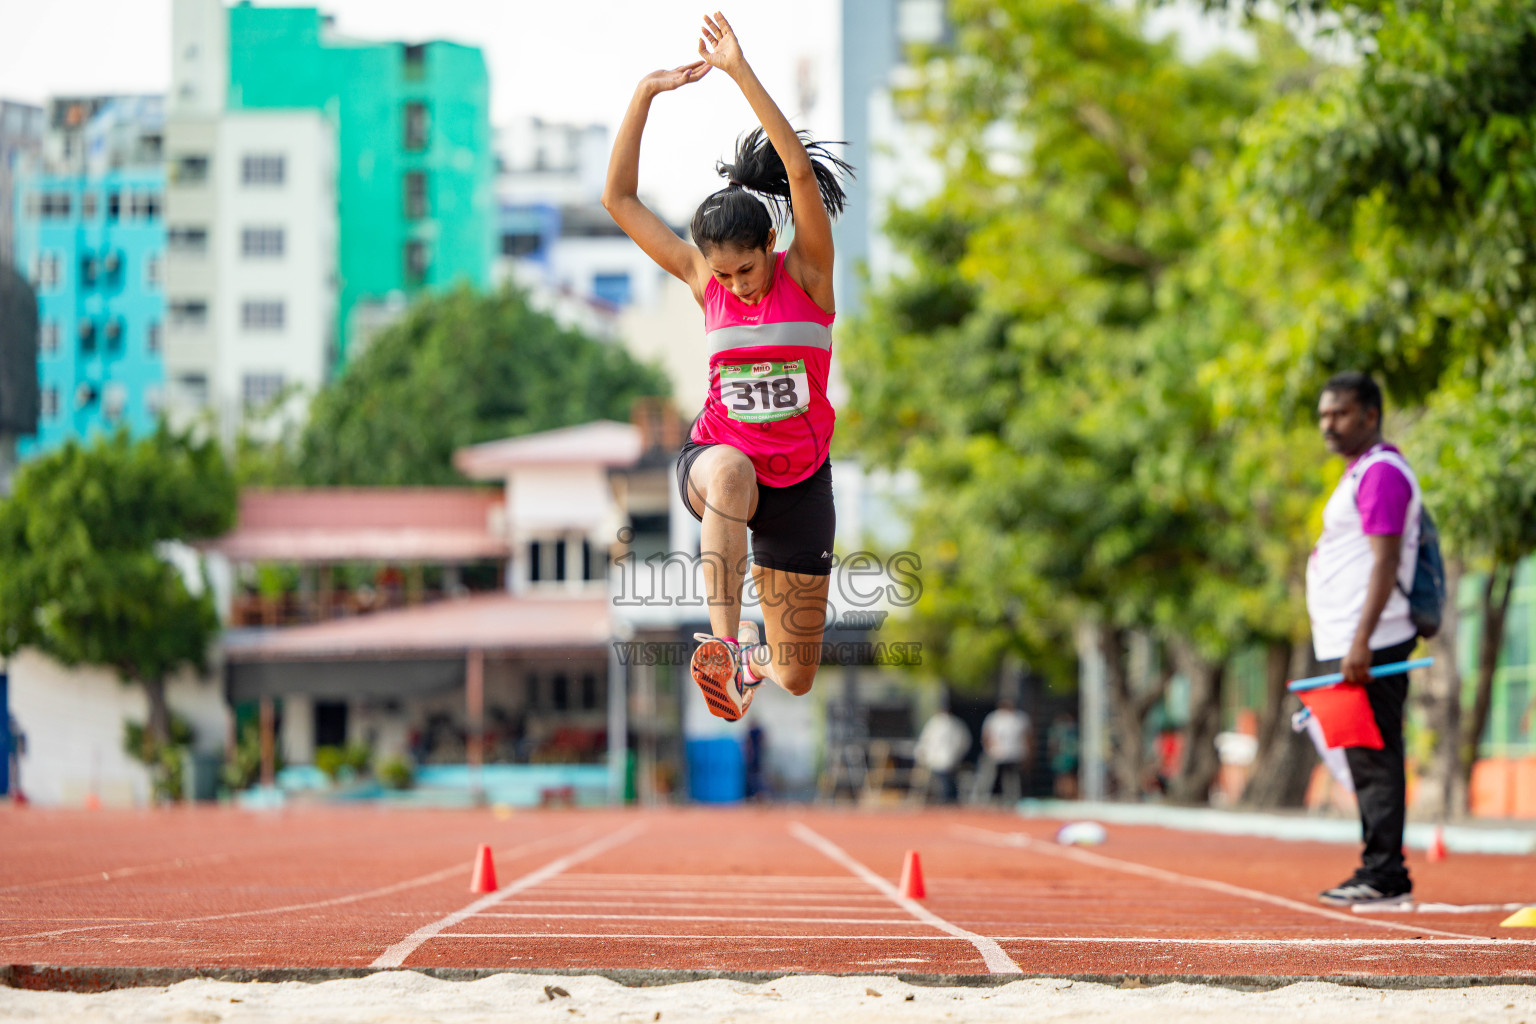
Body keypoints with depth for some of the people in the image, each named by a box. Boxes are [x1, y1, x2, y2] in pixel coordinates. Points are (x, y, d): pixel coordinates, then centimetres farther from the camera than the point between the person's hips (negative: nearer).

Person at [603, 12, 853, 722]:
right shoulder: (703, 279, -2)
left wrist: (741, 73, -29)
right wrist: (646, 94, -11)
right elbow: (619, 198, -2)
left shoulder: (809, 274, -8)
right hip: (716, 461, 0)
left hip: (798, 481, 0)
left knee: (793, 682, 6)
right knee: (730, 470, -42)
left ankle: (755, 663, 44)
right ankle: (725, 641, -50)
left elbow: (801, 171, -24)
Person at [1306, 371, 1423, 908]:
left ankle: (1384, 874, -11)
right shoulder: (1360, 474, 21)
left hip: (1369, 646, -11)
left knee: (1374, 760, -11)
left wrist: (1361, 642, -26)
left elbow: (1385, 562, -20)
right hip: (1349, 646, 11)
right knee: (1369, 762, 11)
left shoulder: (1382, 472, -11)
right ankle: (1379, 873, 14)